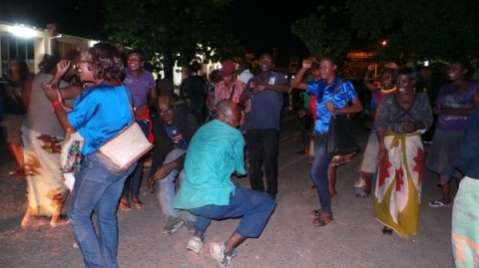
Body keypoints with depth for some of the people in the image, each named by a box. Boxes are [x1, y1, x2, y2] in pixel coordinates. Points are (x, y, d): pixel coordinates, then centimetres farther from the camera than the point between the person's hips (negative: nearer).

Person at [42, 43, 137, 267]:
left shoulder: (94, 95, -16)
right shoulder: (122, 91, 4)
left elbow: (69, 126, -5)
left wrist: (54, 100, 6)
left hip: (99, 162, -7)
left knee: (78, 216, 8)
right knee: (107, 215, 17)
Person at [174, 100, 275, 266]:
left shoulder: (201, 130, 18)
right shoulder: (234, 135, 1)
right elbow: (241, 169, 16)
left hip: (187, 200, 7)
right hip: (213, 200, -7)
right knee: (266, 203, 8)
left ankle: (197, 236, 23)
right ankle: (226, 249, -3)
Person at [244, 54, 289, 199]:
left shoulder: (277, 77, 6)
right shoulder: (253, 79, 18)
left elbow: (286, 88, -16)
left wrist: (266, 86, -26)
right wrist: (250, 88, -4)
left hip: (270, 126, -4)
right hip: (252, 126, 4)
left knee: (269, 160, -2)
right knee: (254, 161, 8)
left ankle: (271, 193, 9)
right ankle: (256, 191, 20)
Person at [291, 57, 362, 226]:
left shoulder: (345, 85, -5)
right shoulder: (318, 85, 9)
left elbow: (358, 107, -4)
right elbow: (294, 85, 10)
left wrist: (337, 110, -16)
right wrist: (304, 69, -4)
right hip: (319, 133, 6)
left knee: (316, 172, -10)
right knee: (321, 172, 13)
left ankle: (326, 212, 4)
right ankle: (325, 208, 28)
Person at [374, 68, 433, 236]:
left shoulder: (422, 99, 2)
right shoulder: (388, 100, -3)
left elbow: (428, 121, 5)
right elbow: (380, 124, -6)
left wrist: (416, 125, -17)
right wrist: (382, 146, -14)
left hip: (412, 145, 1)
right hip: (391, 144, -1)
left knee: (410, 184, 6)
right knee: (389, 183, 0)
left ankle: (407, 221, 23)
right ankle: (389, 220, 13)